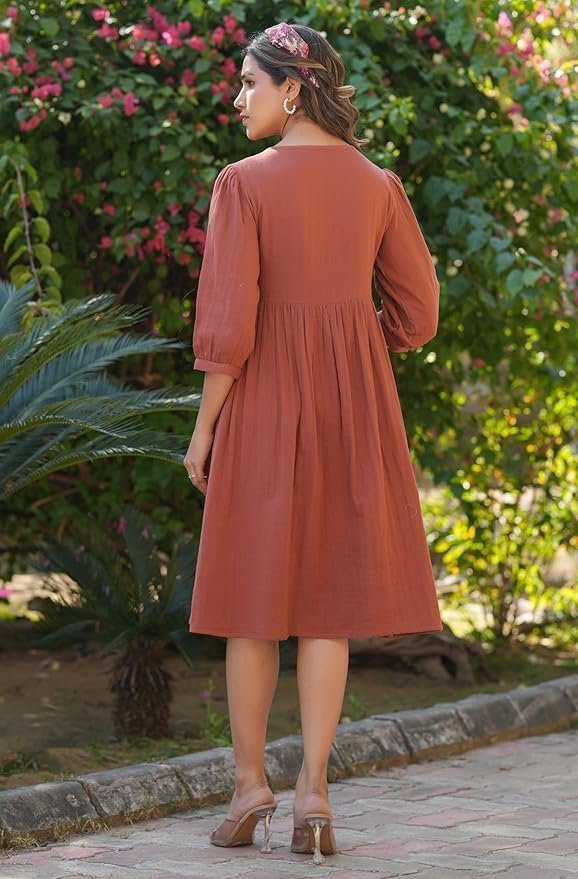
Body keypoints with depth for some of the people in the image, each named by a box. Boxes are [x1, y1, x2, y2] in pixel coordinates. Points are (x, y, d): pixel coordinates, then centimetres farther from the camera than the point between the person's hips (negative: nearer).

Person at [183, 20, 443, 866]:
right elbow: (417, 313, 7)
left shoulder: (245, 182, -9)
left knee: (254, 587, 9)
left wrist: (203, 426, -3)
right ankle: (313, 789, 2)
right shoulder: (379, 186, 3)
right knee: (330, 595, 6)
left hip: (265, 398, -3)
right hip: (355, 404, 3)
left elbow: (227, 325, -13)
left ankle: (250, 781, 13)